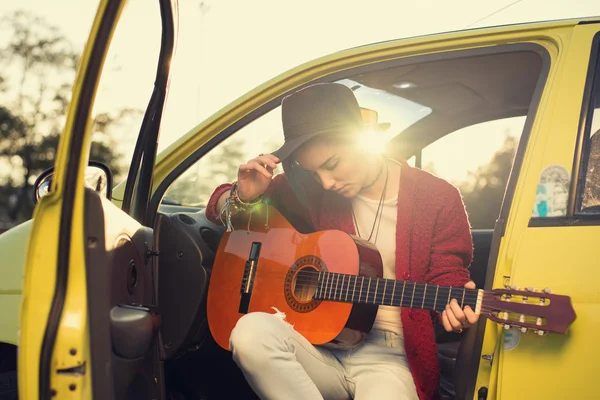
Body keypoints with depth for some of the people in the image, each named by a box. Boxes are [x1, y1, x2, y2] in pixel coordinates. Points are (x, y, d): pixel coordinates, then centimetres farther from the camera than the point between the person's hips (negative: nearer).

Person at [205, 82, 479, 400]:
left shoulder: (438, 199, -3)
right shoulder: (310, 189, 3)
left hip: (388, 354, -4)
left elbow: (446, 277, 3)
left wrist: (456, 307, -20)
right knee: (251, 333, -29)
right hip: (320, 346, 4)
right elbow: (221, 206, 13)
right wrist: (243, 196, -10)